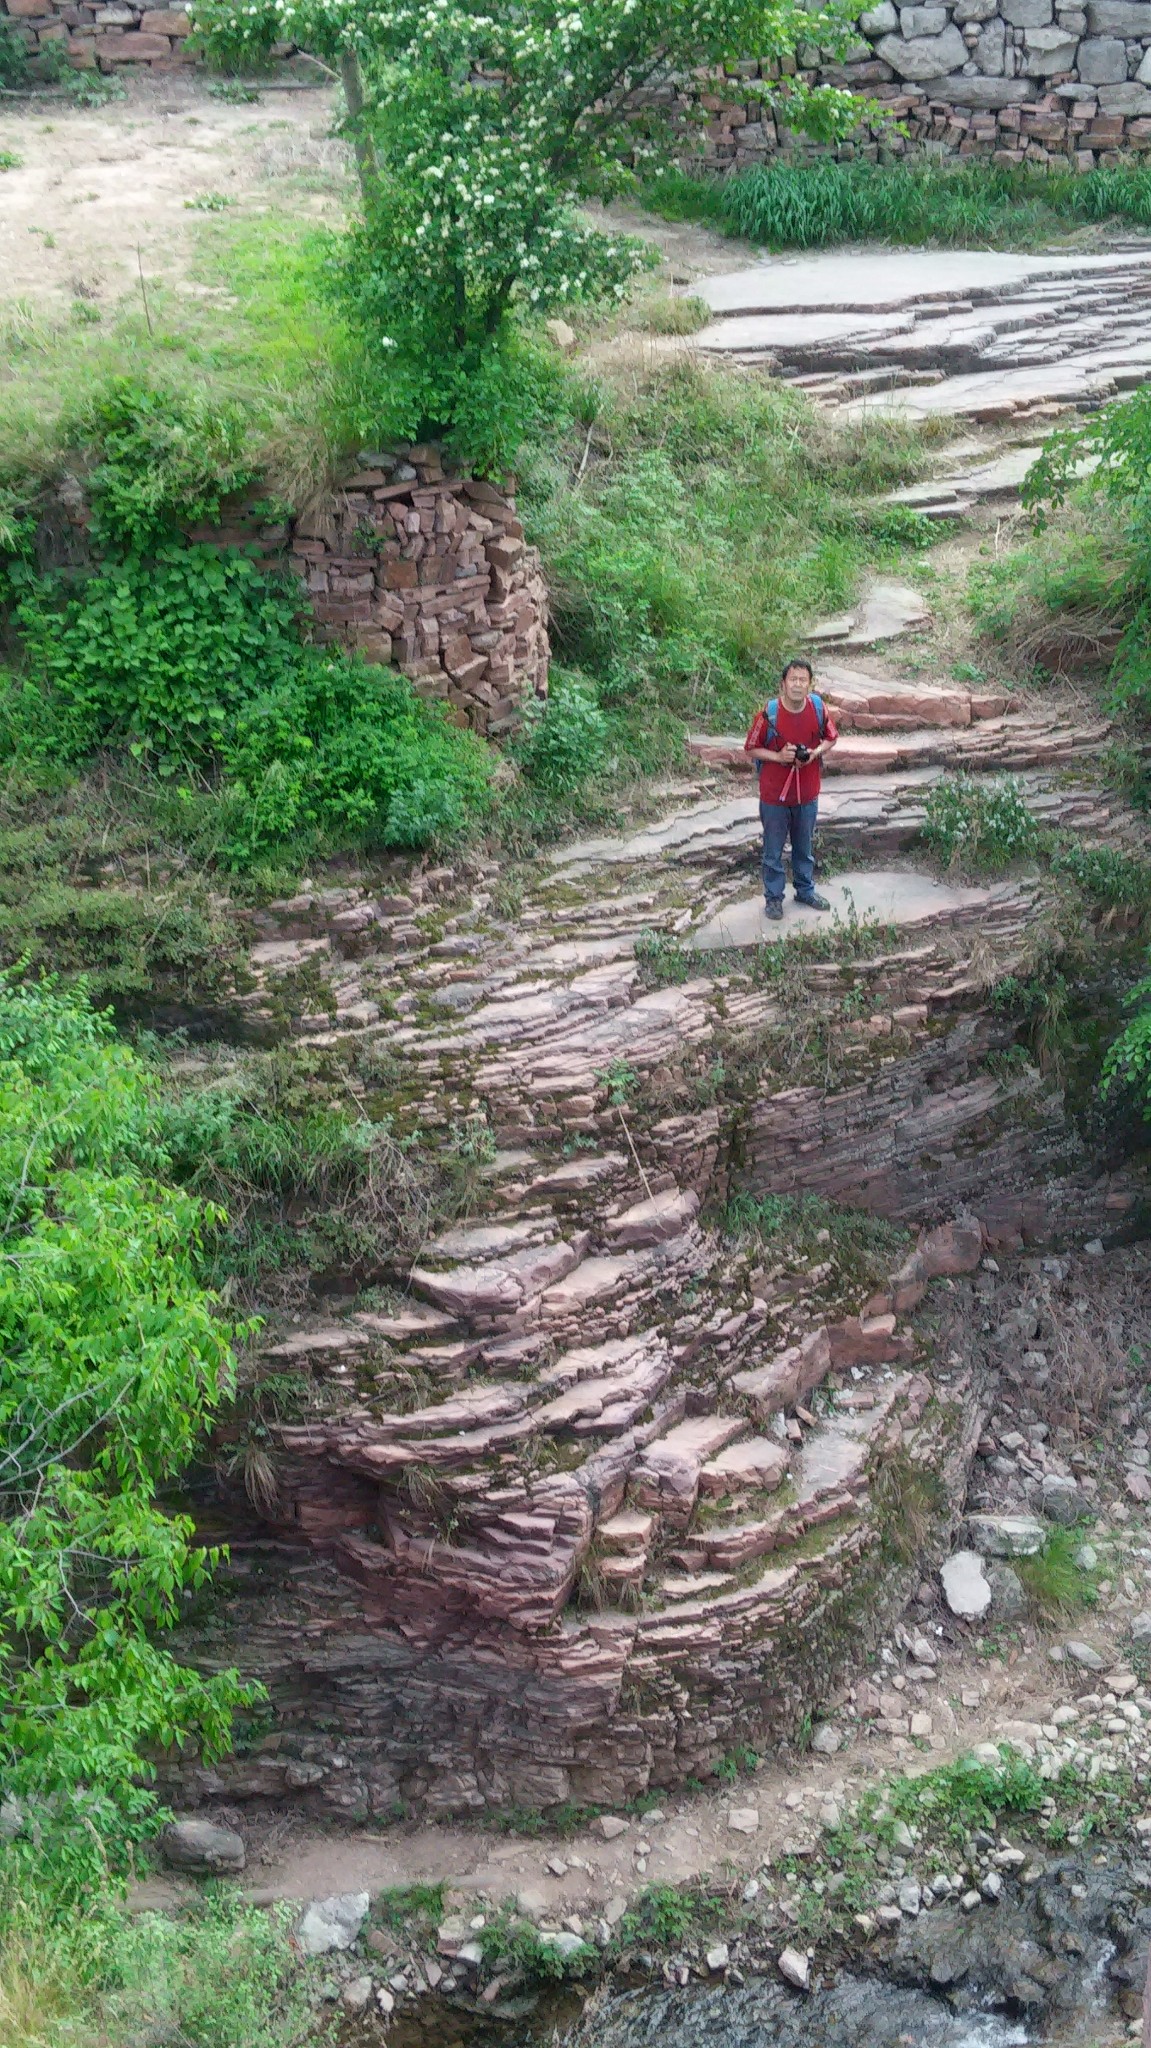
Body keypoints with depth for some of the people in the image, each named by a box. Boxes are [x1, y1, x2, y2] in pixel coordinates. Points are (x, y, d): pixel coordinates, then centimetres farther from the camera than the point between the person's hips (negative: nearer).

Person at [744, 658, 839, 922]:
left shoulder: (817, 707, -10)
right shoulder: (769, 713, -20)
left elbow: (830, 738, 6)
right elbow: (751, 749, -8)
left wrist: (815, 752, -14)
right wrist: (778, 756, -23)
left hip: (808, 792, 3)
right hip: (774, 793, -3)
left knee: (805, 846, 21)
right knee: (773, 850, 11)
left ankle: (805, 890, 39)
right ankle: (773, 897, 28)